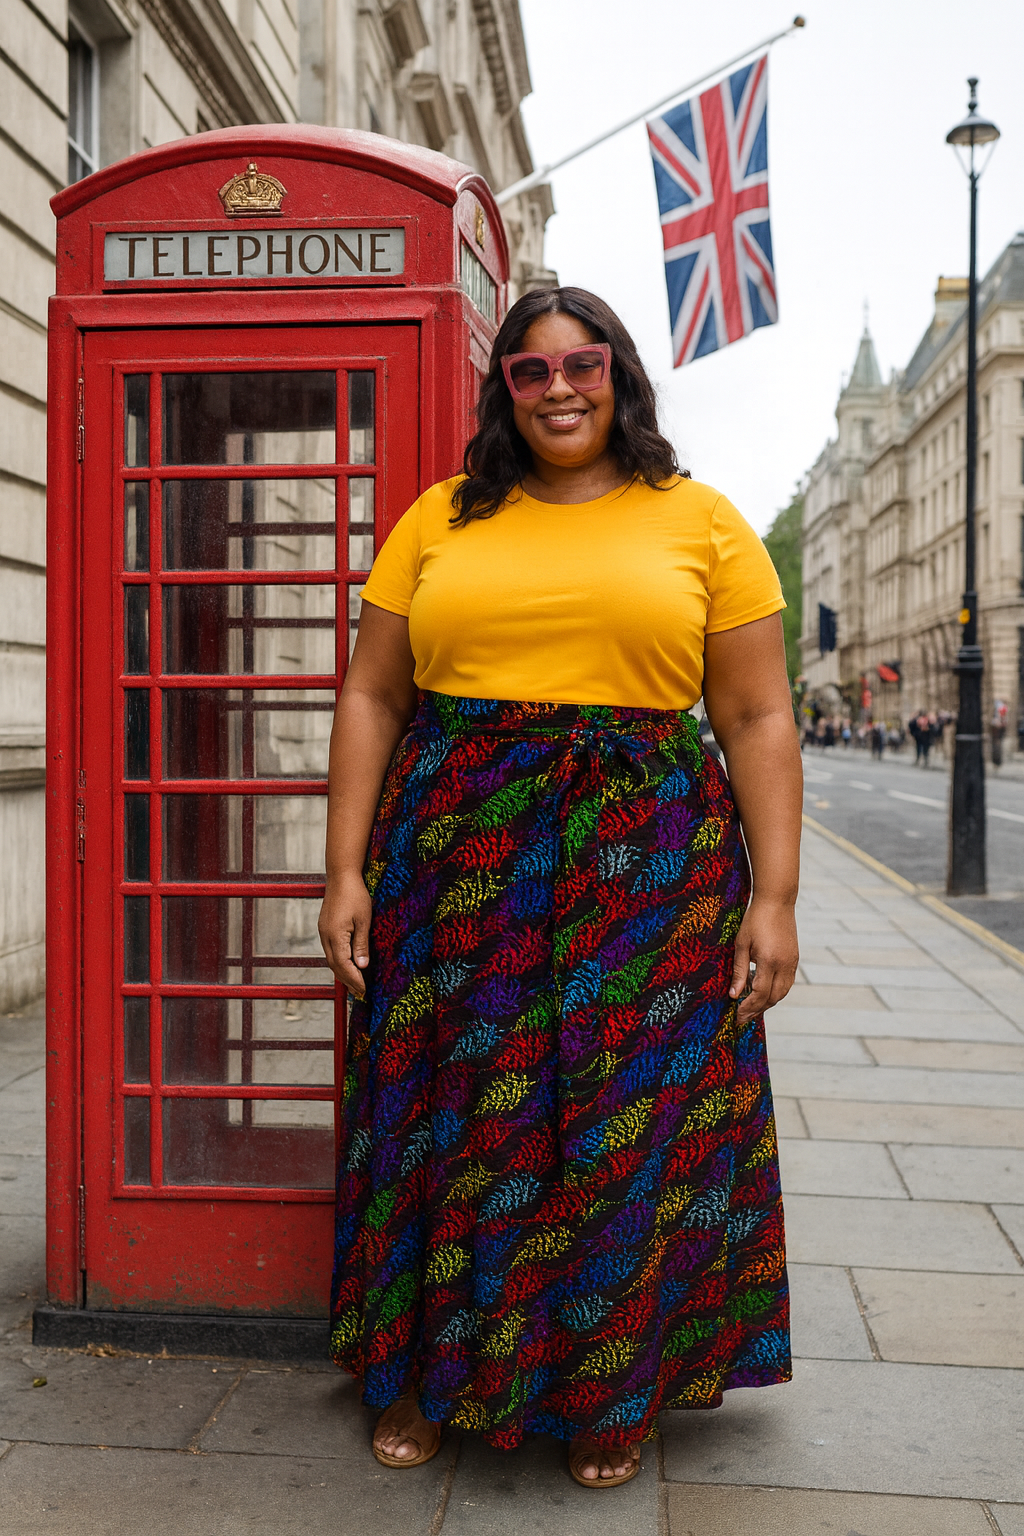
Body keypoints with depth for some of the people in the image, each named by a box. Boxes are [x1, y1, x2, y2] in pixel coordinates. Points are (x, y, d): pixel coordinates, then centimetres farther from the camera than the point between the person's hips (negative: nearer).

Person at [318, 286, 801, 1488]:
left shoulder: (700, 522, 5)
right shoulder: (440, 520, 8)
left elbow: (759, 721, 2)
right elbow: (371, 698, 7)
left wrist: (774, 896, -4)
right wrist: (346, 871, 0)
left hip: (647, 865, -1)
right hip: (456, 855, 1)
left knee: (630, 1130, 6)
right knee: (448, 1116, 9)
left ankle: (615, 1394, 28)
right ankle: (423, 1374, 30)